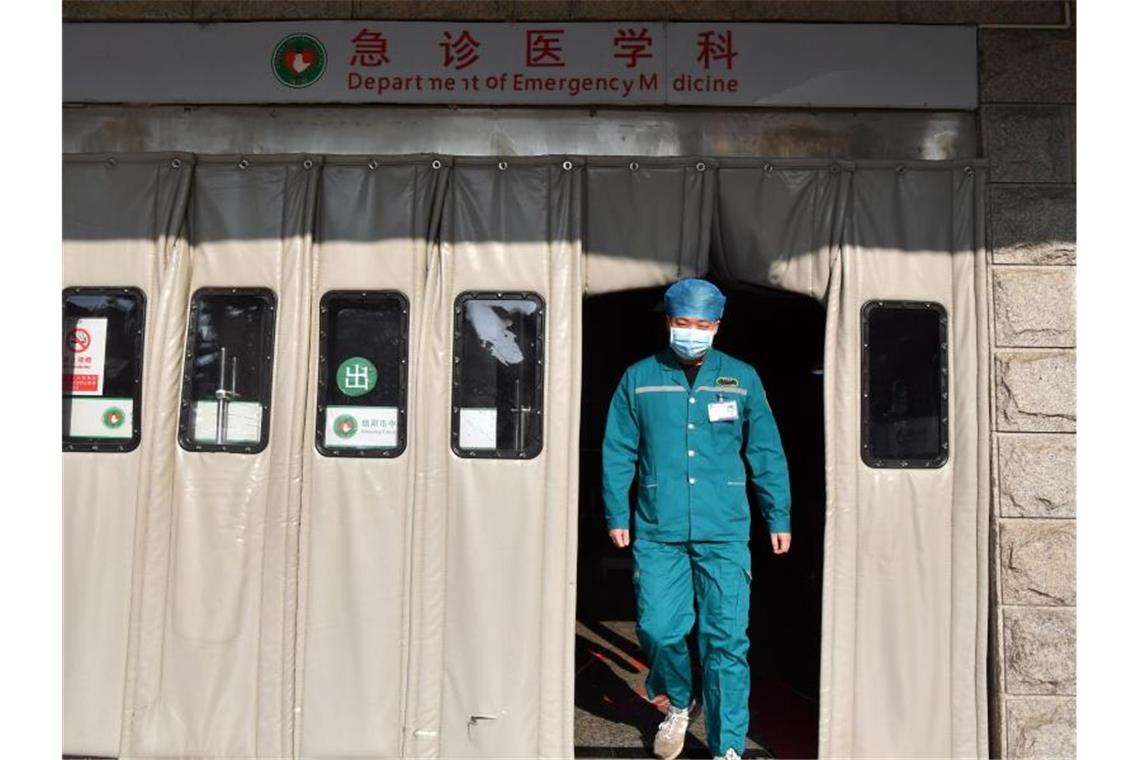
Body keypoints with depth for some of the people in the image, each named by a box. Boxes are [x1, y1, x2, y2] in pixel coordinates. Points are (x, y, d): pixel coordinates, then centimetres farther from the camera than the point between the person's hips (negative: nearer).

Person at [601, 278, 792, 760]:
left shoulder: (742, 379, 8)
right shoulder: (639, 379, 7)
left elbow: (767, 454, 11)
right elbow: (617, 453, 8)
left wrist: (779, 518, 9)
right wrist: (617, 515, 4)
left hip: (725, 534, 0)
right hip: (657, 533, 1)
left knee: (726, 639, 0)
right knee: (658, 630, 0)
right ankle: (679, 704, 31)